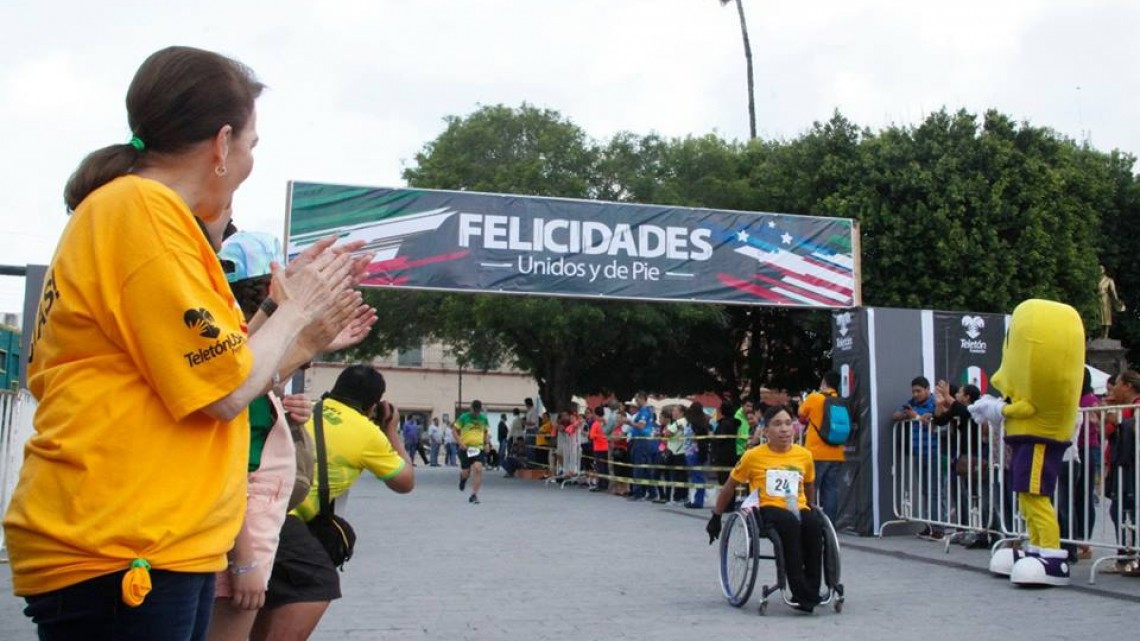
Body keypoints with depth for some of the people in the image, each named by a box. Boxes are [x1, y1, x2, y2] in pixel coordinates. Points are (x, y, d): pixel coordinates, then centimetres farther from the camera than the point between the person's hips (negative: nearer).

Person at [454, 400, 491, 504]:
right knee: (466, 472, 2)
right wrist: (460, 442, -11)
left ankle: (474, 494, -9)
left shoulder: (483, 418, 8)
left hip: (479, 448, 2)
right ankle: (463, 477, 42)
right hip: (465, 448, -2)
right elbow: (454, 430, 0)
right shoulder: (464, 417, -3)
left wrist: (487, 443, 7)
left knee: (478, 468, -17)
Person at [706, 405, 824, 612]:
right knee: (789, 523, -38)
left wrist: (810, 510, 31)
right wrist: (716, 517, 14)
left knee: (815, 524, -33)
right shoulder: (754, 456, 0)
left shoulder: (804, 455, 9)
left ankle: (810, 592, -25)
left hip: (798, 509, 3)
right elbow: (729, 487, 11)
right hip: (768, 509, -3)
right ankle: (802, 594, -37)